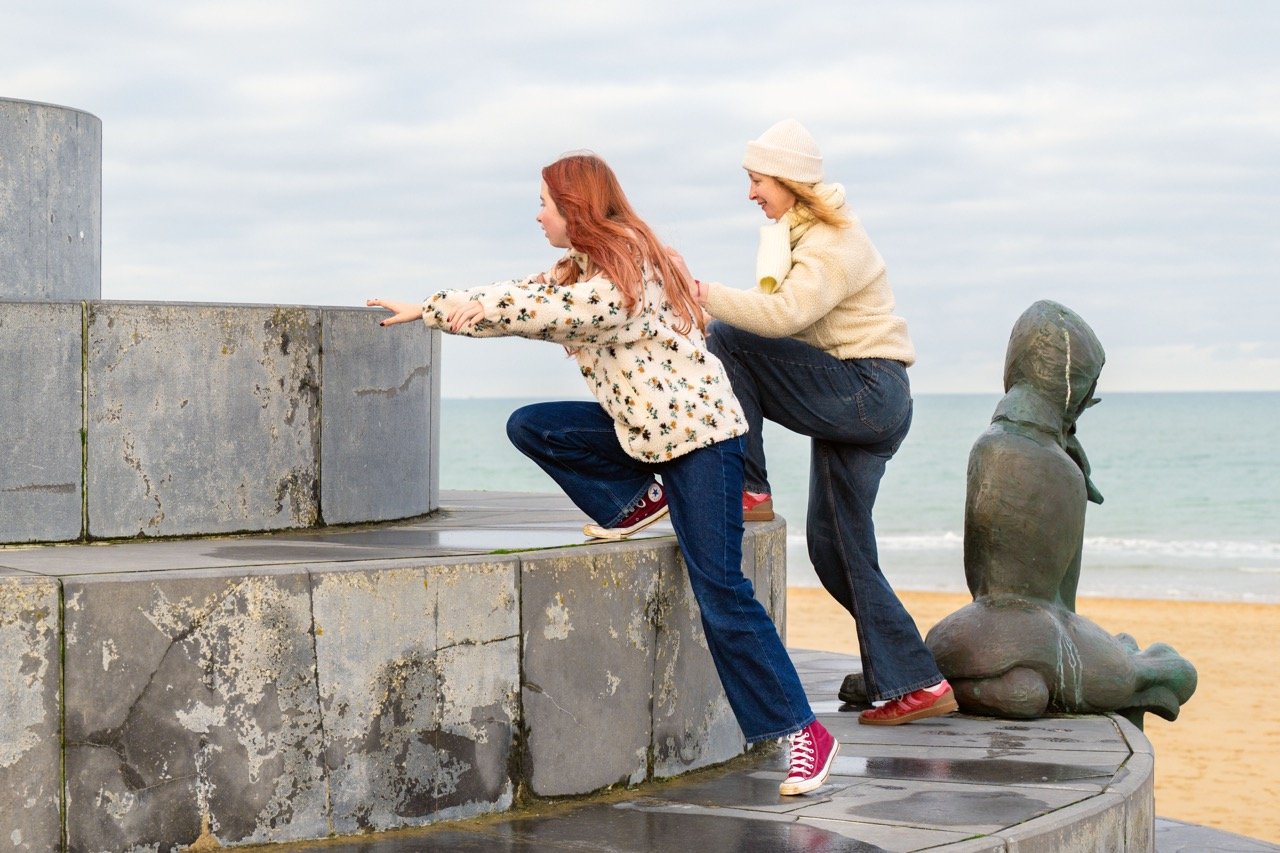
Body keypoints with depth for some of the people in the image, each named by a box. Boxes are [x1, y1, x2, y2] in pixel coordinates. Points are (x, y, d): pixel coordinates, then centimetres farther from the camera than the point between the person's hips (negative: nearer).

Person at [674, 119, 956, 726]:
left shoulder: (834, 245, -14)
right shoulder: (790, 233, 18)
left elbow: (782, 315, -29)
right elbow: (777, 317, 14)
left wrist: (700, 292, -31)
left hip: (868, 395, -10)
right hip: (846, 402, 10)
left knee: (726, 341, -18)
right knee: (835, 548, 7)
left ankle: (748, 491, -14)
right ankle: (916, 683, 8)